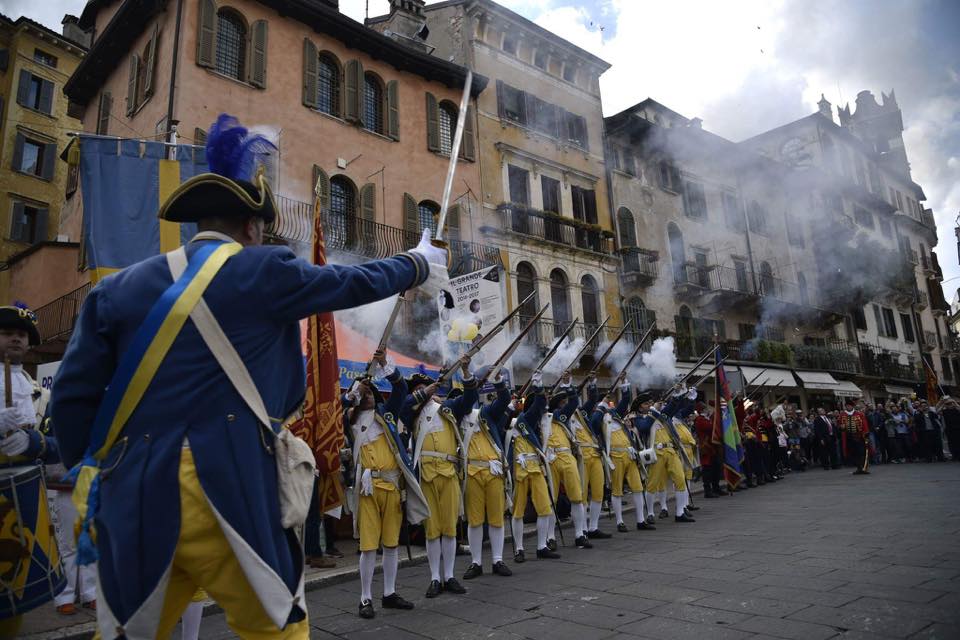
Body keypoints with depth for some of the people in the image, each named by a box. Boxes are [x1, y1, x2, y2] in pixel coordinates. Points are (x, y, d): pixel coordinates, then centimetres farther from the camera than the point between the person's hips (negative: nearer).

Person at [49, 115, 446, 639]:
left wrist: (91, 471, 20)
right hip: (229, 489, -4)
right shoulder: (264, 272, -1)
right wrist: (417, 264, 28)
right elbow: (356, 283, 11)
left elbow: (73, 394, 8)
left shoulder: (118, 287, 9)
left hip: (133, 495, 5)